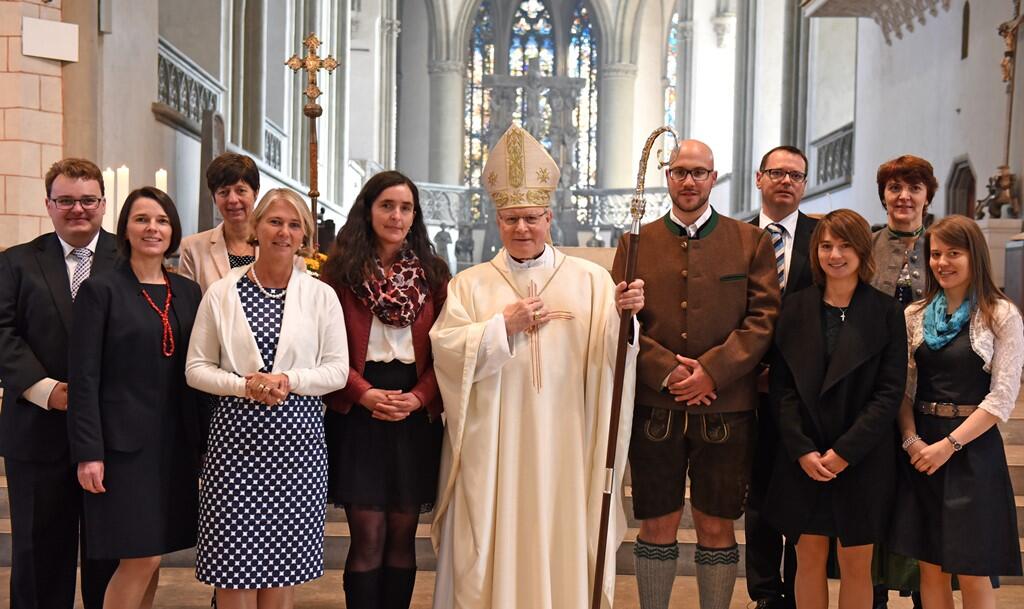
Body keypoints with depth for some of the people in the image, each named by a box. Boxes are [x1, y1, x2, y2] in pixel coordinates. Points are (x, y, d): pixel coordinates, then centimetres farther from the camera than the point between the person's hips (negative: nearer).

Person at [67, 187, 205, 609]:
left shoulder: (188, 292, 10)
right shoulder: (100, 290, -4)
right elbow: (83, 377, -8)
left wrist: (203, 444, 9)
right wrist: (88, 452, -13)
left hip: (176, 442, 5)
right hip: (123, 441, -5)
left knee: (151, 556, 9)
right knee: (140, 558, -5)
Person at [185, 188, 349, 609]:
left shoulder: (321, 296, 4)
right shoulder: (221, 293, 4)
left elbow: (338, 369, 2)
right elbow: (196, 368, 4)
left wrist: (289, 381, -14)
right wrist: (245, 386, -13)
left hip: (297, 436, 1)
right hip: (236, 435, 0)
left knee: (284, 559, 7)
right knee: (233, 557, 1)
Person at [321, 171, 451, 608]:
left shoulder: (433, 274, 9)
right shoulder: (342, 270, 3)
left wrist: (418, 398, -11)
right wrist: (365, 393, -16)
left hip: (416, 417, 2)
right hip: (358, 416, -2)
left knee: (402, 536, 6)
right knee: (368, 537, -2)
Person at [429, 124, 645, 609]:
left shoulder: (590, 281, 5)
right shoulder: (470, 284, 7)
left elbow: (610, 354, -6)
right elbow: (445, 350, -3)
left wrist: (625, 316, -25)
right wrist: (504, 325, -11)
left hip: (562, 443, 0)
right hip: (492, 446, 1)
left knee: (560, 540, 5)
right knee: (493, 544, 5)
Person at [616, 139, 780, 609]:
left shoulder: (750, 241, 7)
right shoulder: (637, 243, 9)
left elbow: (763, 317, -1)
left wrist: (713, 370, -12)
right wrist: (665, 371, -11)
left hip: (725, 409, 0)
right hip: (654, 408, 1)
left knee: (717, 528, 8)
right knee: (657, 527, 8)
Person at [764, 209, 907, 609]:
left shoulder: (886, 312, -2)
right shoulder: (796, 308, 3)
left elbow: (891, 391, -6)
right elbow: (781, 386, 1)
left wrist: (845, 450, -13)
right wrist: (802, 449, -9)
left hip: (864, 458, -1)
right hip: (803, 459, 1)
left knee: (856, 564, 6)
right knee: (810, 558, 8)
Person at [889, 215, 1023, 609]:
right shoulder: (915, 315, 7)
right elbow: (902, 387, 7)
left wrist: (950, 444, -13)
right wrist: (911, 440, -8)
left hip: (972, 447, -3)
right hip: (920, 448, 3)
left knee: (972, 573, 2)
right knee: (930, 568, 8)